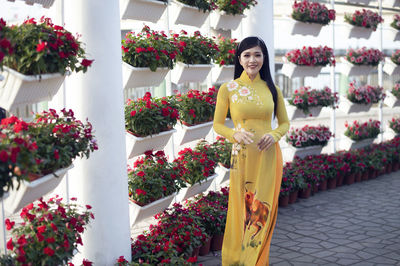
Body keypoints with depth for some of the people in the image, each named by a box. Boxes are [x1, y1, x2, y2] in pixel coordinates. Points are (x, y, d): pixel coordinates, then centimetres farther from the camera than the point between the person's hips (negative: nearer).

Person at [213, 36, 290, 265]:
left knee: (264, 212, 7)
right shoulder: (228, 89, 0)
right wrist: (235, 134, -17)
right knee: (242, 213, 3)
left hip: (268, 156, 2)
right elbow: (217, 124, 3)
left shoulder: (272, 89, 6)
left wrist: (275, 134, -9)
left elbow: (285, 123, 13)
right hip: (242, 156, -2)